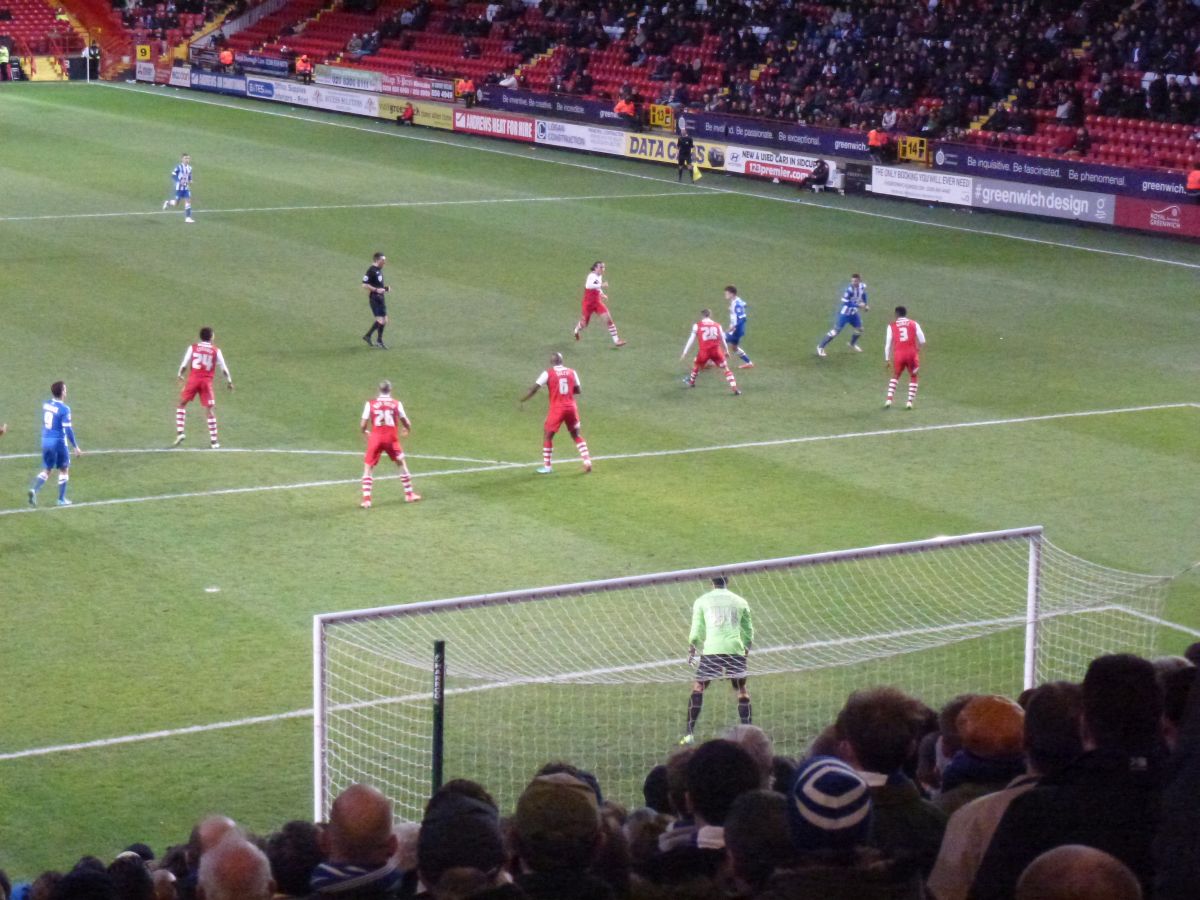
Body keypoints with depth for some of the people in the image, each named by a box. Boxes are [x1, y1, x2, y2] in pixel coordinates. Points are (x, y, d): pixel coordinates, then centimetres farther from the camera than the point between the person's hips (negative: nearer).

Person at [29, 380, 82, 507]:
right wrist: (75, 447, -11)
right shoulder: (64, 409, -16)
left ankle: (34, 489, -12)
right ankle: (62, 499, 16)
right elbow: (68, 430, -17)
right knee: (63, 469, 12)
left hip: (45, 440, 6)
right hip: (58, 441, -6)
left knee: (46, 470, 13)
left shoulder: (46, 405, 4)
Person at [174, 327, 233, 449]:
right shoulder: (216, 351, 4)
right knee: (210, 410, 3)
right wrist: (229, 381, 17)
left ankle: (180, 432, 3)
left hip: (193, 379, 0)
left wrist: (180, 374, 22)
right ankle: (213, 441, 2)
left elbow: (184, 365, 4)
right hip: (207, 381, 0)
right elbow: (223, 368, 5)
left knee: (182, 404, 16)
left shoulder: (192, 347, 4)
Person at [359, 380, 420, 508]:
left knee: (368, 467, 7)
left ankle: (366, 499, -5)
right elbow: (406, 423, 6)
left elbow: (363, 425, -2)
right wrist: (407, 430, 30)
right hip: (391, 438, 1)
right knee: (401, 464, 20)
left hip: (375, 438, -1)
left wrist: (365, 433, 21)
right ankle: (409, 494, 27)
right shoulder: (397, 404, 2)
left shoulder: (370, 404, 0)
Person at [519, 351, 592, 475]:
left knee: (547, 435, 8)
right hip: (571, 408, 4)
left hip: (557, 409, -4)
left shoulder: (548, 373, -4)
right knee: (577, 435, 17)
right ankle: (587, 461, 8)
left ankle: (546, 466, 7)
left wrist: (522, 400, 1)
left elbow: (534, 389, -8)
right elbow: (579, 390, 9)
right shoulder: (572, 372, 6)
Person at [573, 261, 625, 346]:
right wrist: (601, 285, -48)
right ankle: (577, 330, 48)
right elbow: (588, 286, -44)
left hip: (598, 303, 6)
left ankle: (616, 340, -11)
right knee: (584, 324, 11)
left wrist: (602, 294, 9)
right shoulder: (592, 276, -22)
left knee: (608, 319, -12)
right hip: (588, 303, -6)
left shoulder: (600, 276, 4)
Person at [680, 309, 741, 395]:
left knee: (696, 365, 28)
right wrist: (726, 351, 33)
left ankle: (691, 382, 46)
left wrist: (685, 352, 7)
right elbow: (722, 340, 19)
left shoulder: (697, 326, 5)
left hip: (704, 351, -1)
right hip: (716, 350, 1)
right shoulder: (717, 326, 10)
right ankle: (734, 388, -4)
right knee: (726, 369, 7)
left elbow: (691, 339, 4)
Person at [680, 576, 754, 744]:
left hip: (711, 650, -1)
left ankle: (690, 734, 1)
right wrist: (746, 650, 31)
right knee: (742, 691, 12)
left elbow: (696, 631, 7)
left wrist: (691, 651, 20)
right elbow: (749, 631, 16)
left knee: (698, 689, 8)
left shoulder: (702, 601, 9)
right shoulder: (740, 601, 13)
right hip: (735, 650, 1)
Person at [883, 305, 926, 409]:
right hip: (912, 354, 0)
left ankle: (889, 400, 7)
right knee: (913, 377, 15)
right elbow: (922, 341, 2)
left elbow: (888, 344, 3)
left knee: (895, 377, 19)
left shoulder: (892, 326, 5)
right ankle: (910, 402, 6)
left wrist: (887, 359, 9)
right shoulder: (914, 324, 6)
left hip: (899, 355, 0)